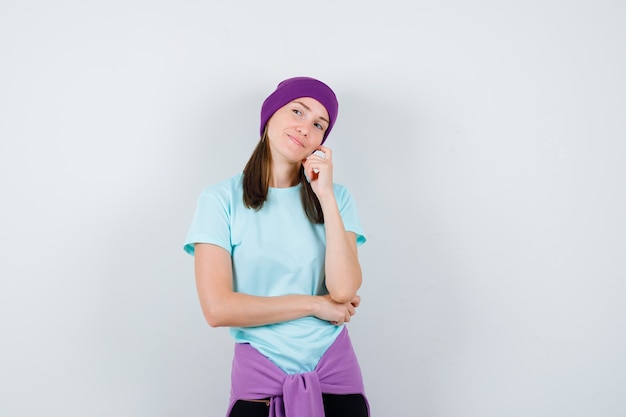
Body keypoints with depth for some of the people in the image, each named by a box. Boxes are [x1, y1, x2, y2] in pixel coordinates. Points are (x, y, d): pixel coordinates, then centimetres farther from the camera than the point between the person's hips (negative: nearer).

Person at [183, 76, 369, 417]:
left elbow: (344, 291, -13)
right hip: (259, 377, -2)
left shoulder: (336, 197, -1)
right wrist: (315, 304, -10)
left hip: (335, 374, 2)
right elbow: (218, 309, -15)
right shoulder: (221, 199, -8)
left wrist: (326, 197, -13)